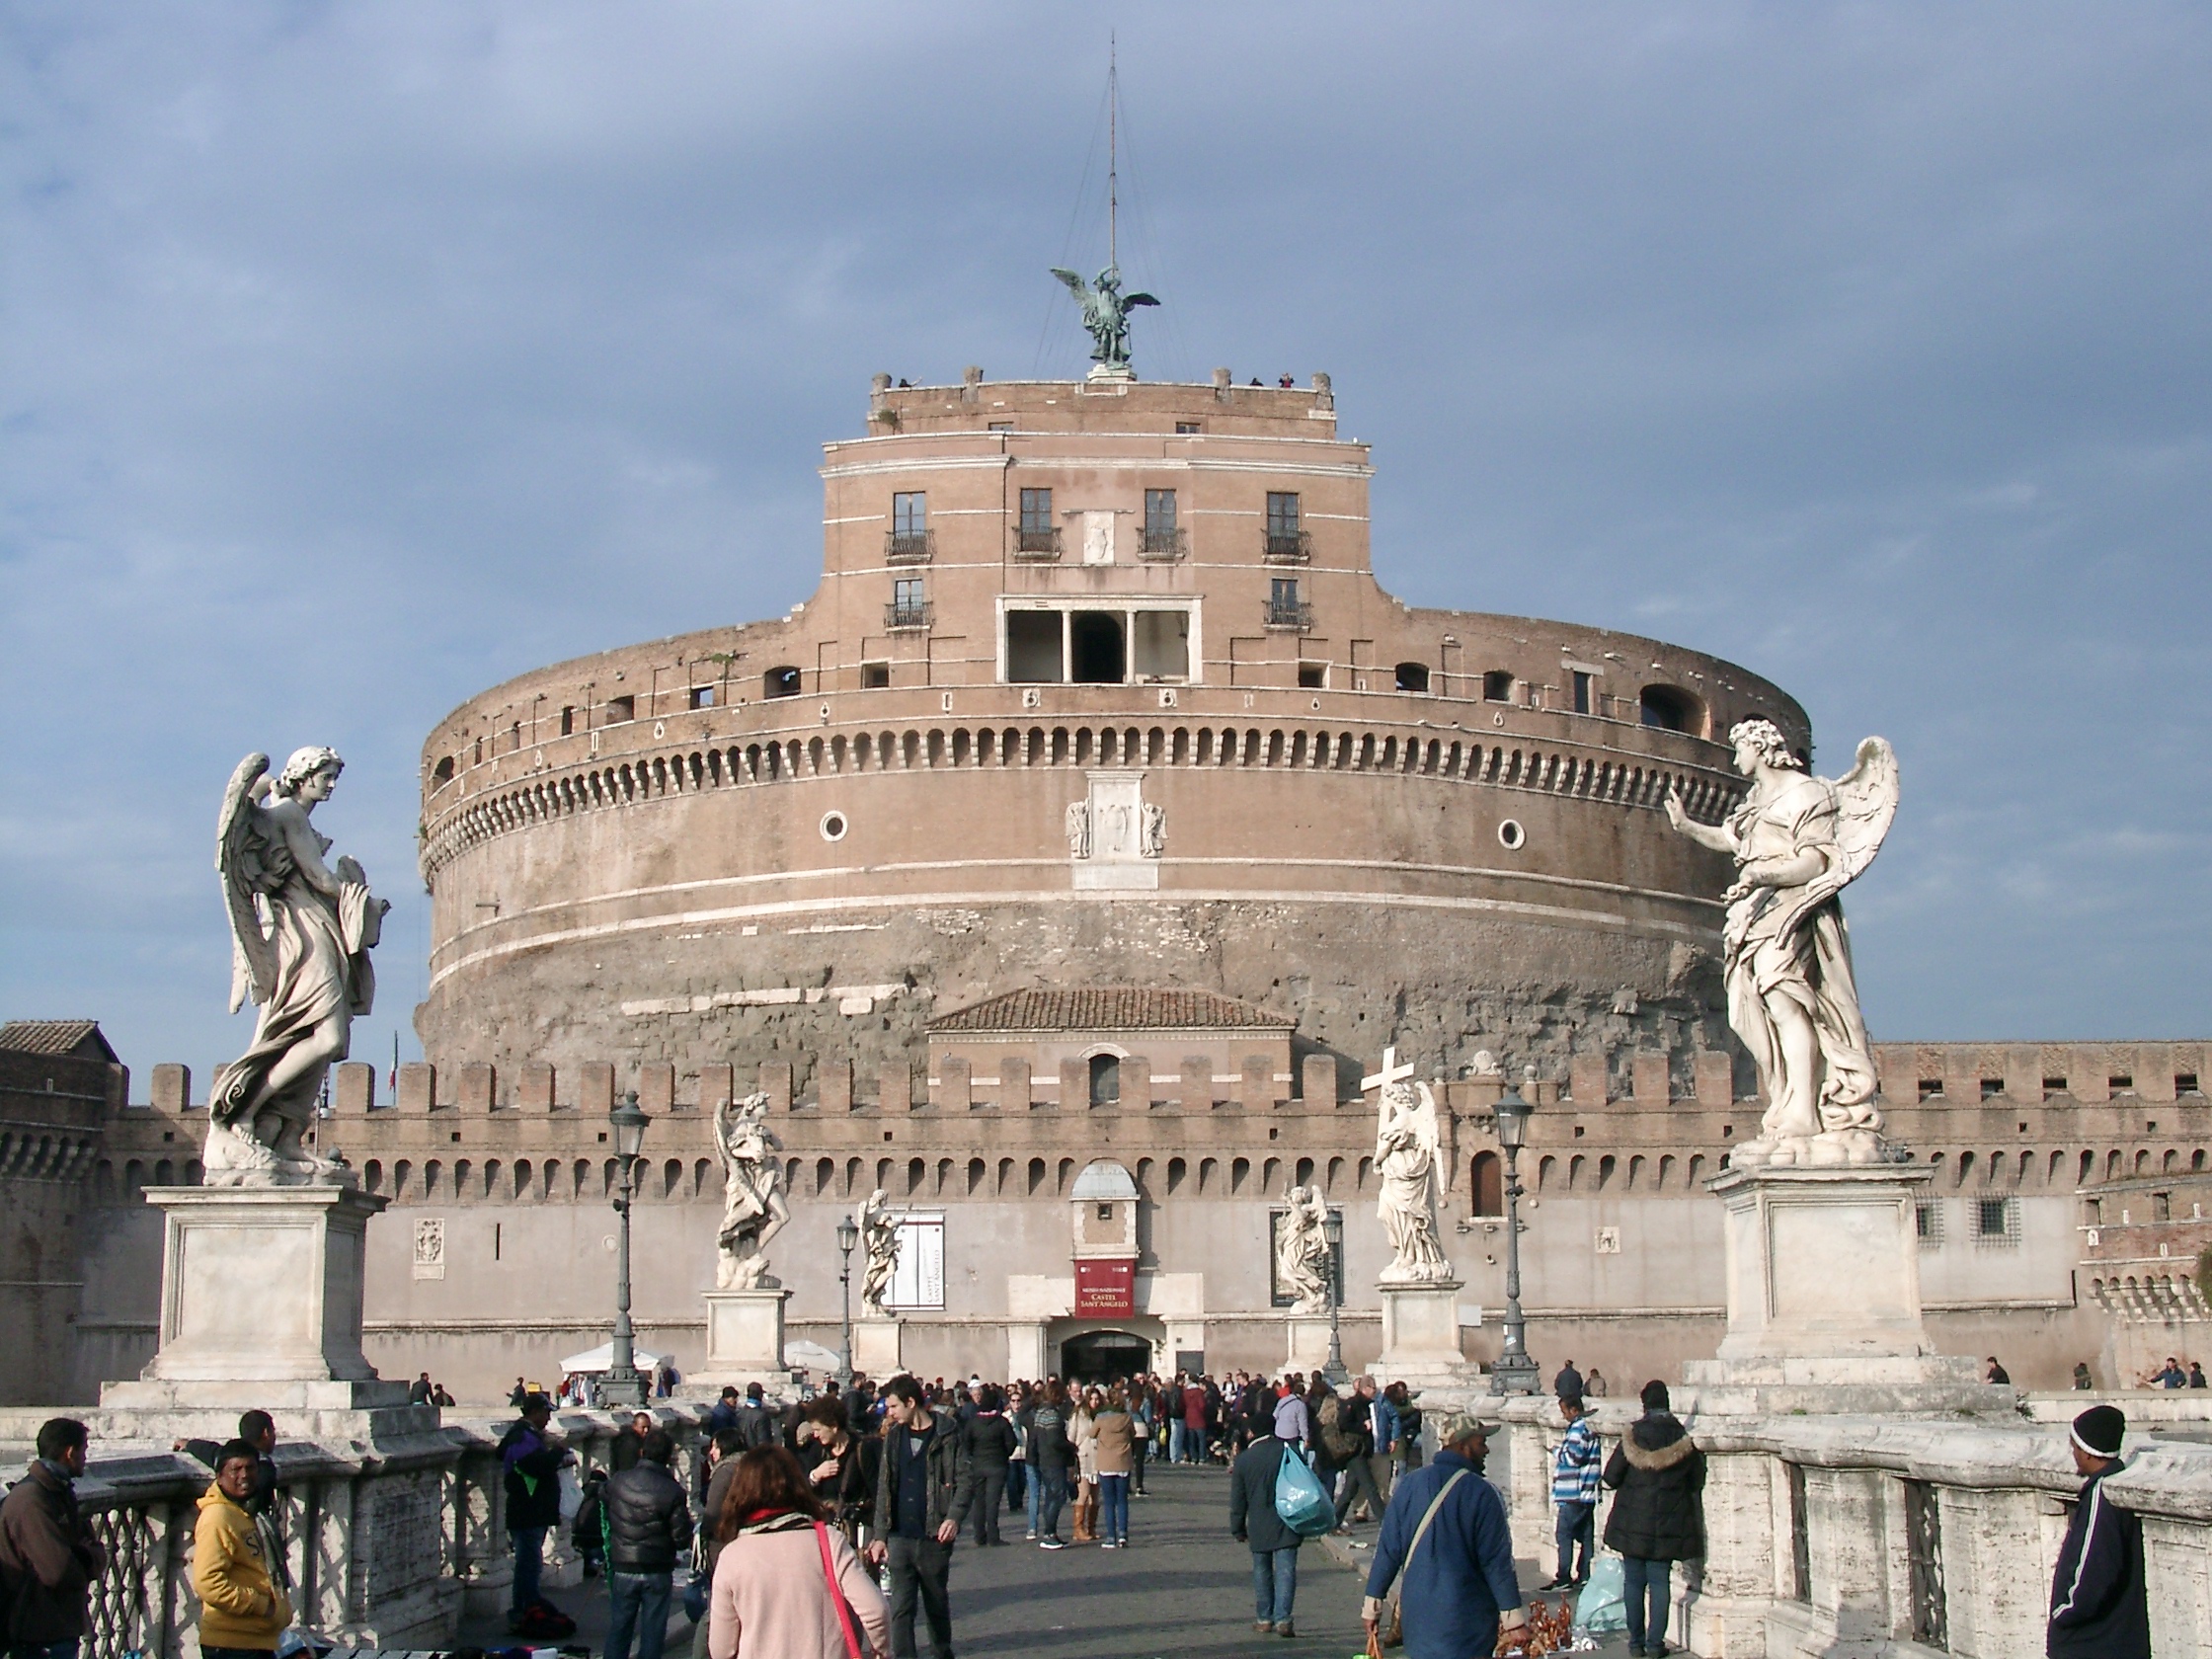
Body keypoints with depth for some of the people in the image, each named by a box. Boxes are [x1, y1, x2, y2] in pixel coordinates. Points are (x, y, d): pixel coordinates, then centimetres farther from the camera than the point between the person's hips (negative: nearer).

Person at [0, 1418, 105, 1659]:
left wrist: (83, 1557, -11)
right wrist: (84, 1561, -5)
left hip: (61, 1631, 10)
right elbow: (60, 1571, -26)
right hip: (40, 1639, -10)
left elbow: (98, 1556, 12)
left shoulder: (60, 1493, 14)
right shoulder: (31, 1500, -19)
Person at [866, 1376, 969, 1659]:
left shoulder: (945, 1435, -4)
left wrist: (954, 1516, -22)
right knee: (900, 1609, -4)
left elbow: (966, 1479, -7)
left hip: (934, 1539, -3)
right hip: (900, 1538, 3)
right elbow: (884, 1488, 11)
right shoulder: (894, 1437, 9)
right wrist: (880, 1534, 7)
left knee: (937, 1606, 12)